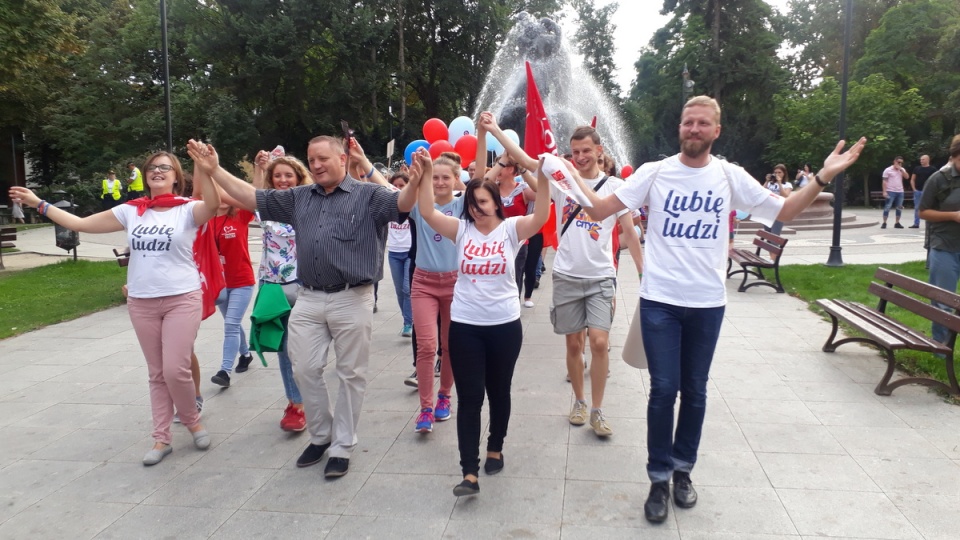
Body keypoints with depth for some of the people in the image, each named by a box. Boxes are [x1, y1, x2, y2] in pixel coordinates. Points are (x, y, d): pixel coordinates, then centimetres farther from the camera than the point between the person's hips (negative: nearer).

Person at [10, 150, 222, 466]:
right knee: (157, 374, 11)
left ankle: (193, 421, 19)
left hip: (182, 300, -4)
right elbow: (81, 224, 11)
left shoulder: (187, 210, -6)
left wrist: (204, 170, -44)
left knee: (175, 370, -8)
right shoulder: (131, 211, 6)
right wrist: (39, 204, 11)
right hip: (141, 303, 4)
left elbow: (213, 205, -30)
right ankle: (161, 439, 20)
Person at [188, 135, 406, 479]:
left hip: (352, 300, -5)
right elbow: (253, 198, 15)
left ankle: (342, 446, 21)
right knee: (305, 370, 11)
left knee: (350, 375, 6)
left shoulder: (367, 196, -4)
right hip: (308, 299, 5)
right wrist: (214, 170, 9)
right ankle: (320, 435, 32)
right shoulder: (299, 198, 13)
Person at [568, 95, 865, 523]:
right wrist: (572, 176, -18)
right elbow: (600, 210, -6)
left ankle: (683, 469, 32)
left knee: (695, 391, 12)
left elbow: (784, 211, 7)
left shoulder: (730, 176, 2)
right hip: (659, 301, -2)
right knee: (663, 390, -2)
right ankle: (659, 478, 16)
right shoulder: (655, 172, -3)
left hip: (707, 303, 2)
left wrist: (823, 178, -4)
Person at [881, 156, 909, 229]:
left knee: (899, 208, 6)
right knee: (887, 207, -7)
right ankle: (884, 223, -4)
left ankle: (897, 223, 12)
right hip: (890, 192, -5)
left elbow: (907, 177, -4)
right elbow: (885, 181, -5)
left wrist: (901, 169, -10)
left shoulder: (902, 170, 11)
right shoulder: (888, 170, -3)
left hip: (900, 192, 5)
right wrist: (884, 191, -12)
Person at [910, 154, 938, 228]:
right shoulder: (917, 168, 10)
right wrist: (914, 189, 3)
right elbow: (912, 180, 13)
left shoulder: (932, 169, -2)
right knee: (917, 208, 8)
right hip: (917, 191, 4)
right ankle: (916, 224, 14)